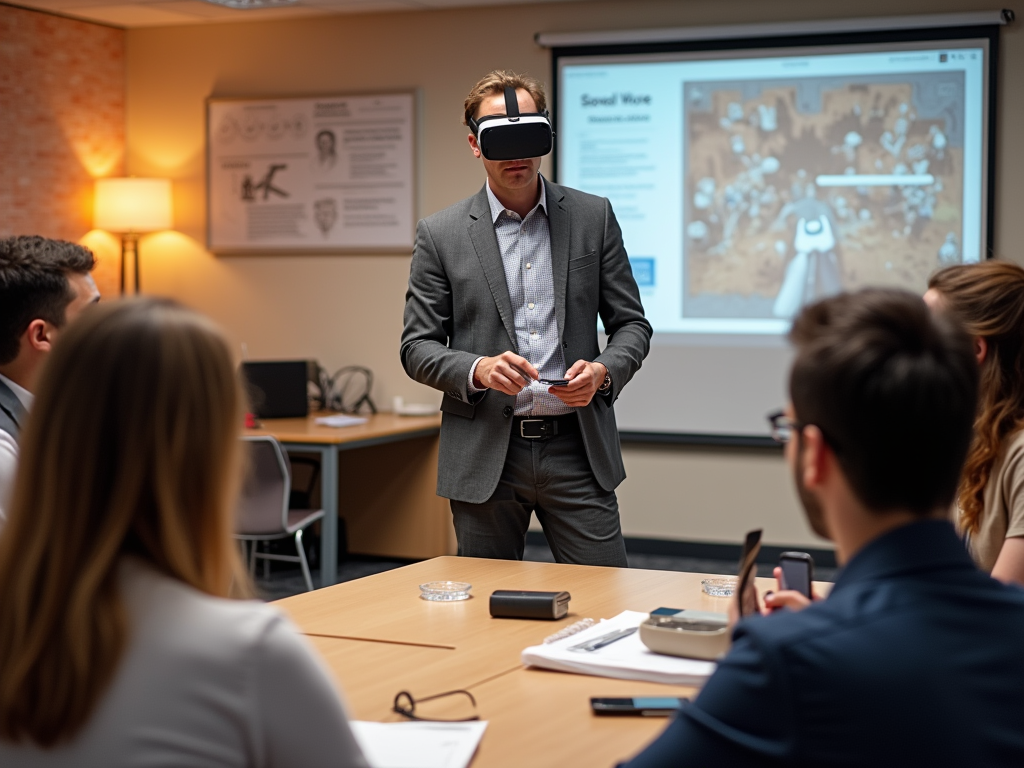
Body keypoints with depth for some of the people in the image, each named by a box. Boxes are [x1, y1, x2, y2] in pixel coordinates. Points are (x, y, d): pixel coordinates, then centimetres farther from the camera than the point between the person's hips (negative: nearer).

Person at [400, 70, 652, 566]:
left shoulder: (593, 217, 6)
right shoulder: (440, 235, 2)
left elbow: (632, 324, 9)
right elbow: (417, 347, 2)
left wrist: (602, 370, -12)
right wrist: (478, 370, -17)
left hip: (576, 450, 1)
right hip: (485, 456, 0)